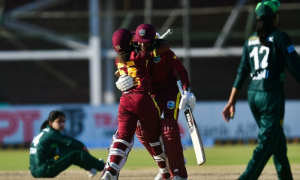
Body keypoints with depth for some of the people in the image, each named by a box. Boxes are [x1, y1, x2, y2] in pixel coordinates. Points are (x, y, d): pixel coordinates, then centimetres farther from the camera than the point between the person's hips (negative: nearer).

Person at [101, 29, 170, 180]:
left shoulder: (119, 61, 9)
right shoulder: (139, 57, -9)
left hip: (125, 100, 4)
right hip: (143, 99, -4)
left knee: (123, 136, -3)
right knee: (154, 136, 12)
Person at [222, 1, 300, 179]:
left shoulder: (251, 40, 11)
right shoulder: (280, 37, -7)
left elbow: (241, 73, 10)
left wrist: (232, 102, 12)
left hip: (253, 95, 7)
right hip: (272, 94, -7)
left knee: (278, 140, 18)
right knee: (267, 142, -6)